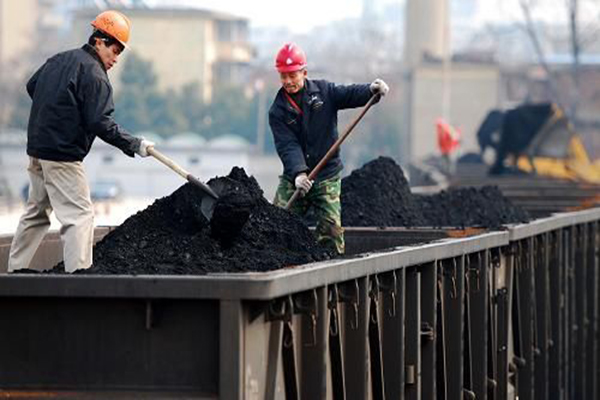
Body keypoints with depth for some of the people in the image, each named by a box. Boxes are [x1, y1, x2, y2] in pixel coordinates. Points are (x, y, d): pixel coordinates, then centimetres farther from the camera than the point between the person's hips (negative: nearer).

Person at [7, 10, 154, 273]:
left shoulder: (58, 60, 12)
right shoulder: (94, 75, -14)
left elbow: (31, 86, 25)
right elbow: (101, 124, -20)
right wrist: (135, 145, -14)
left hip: (37, 148, 9)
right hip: (62, 156, -9)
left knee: (36, 212, 20)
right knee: (79, 215, -9)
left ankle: (15, 270, 26)